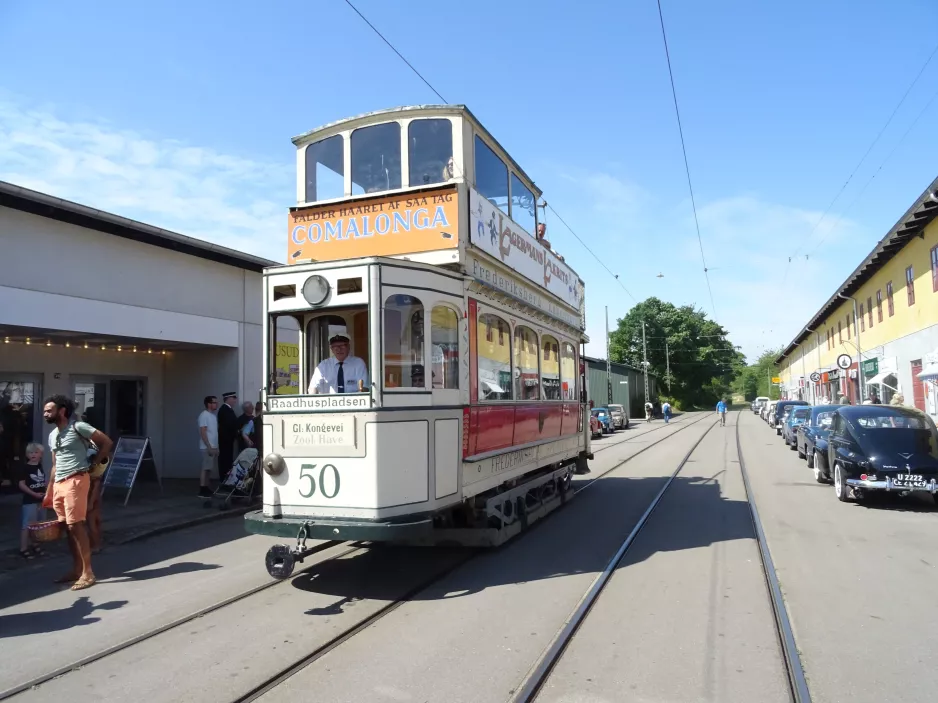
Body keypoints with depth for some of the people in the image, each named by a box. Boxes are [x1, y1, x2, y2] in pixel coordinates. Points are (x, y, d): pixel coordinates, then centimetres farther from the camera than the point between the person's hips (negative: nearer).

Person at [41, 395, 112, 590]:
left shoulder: (78, 427, -7)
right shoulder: (52, 435, 17)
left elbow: (107, 442, -7)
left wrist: (95, 465, -6)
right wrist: (48, 492, 21)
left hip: (76, 481, -8)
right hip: (59, 484, 8)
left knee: (75, 525, -10)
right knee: (68, 527, 10)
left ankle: (88, 572, -4)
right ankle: (76, 569, 18)